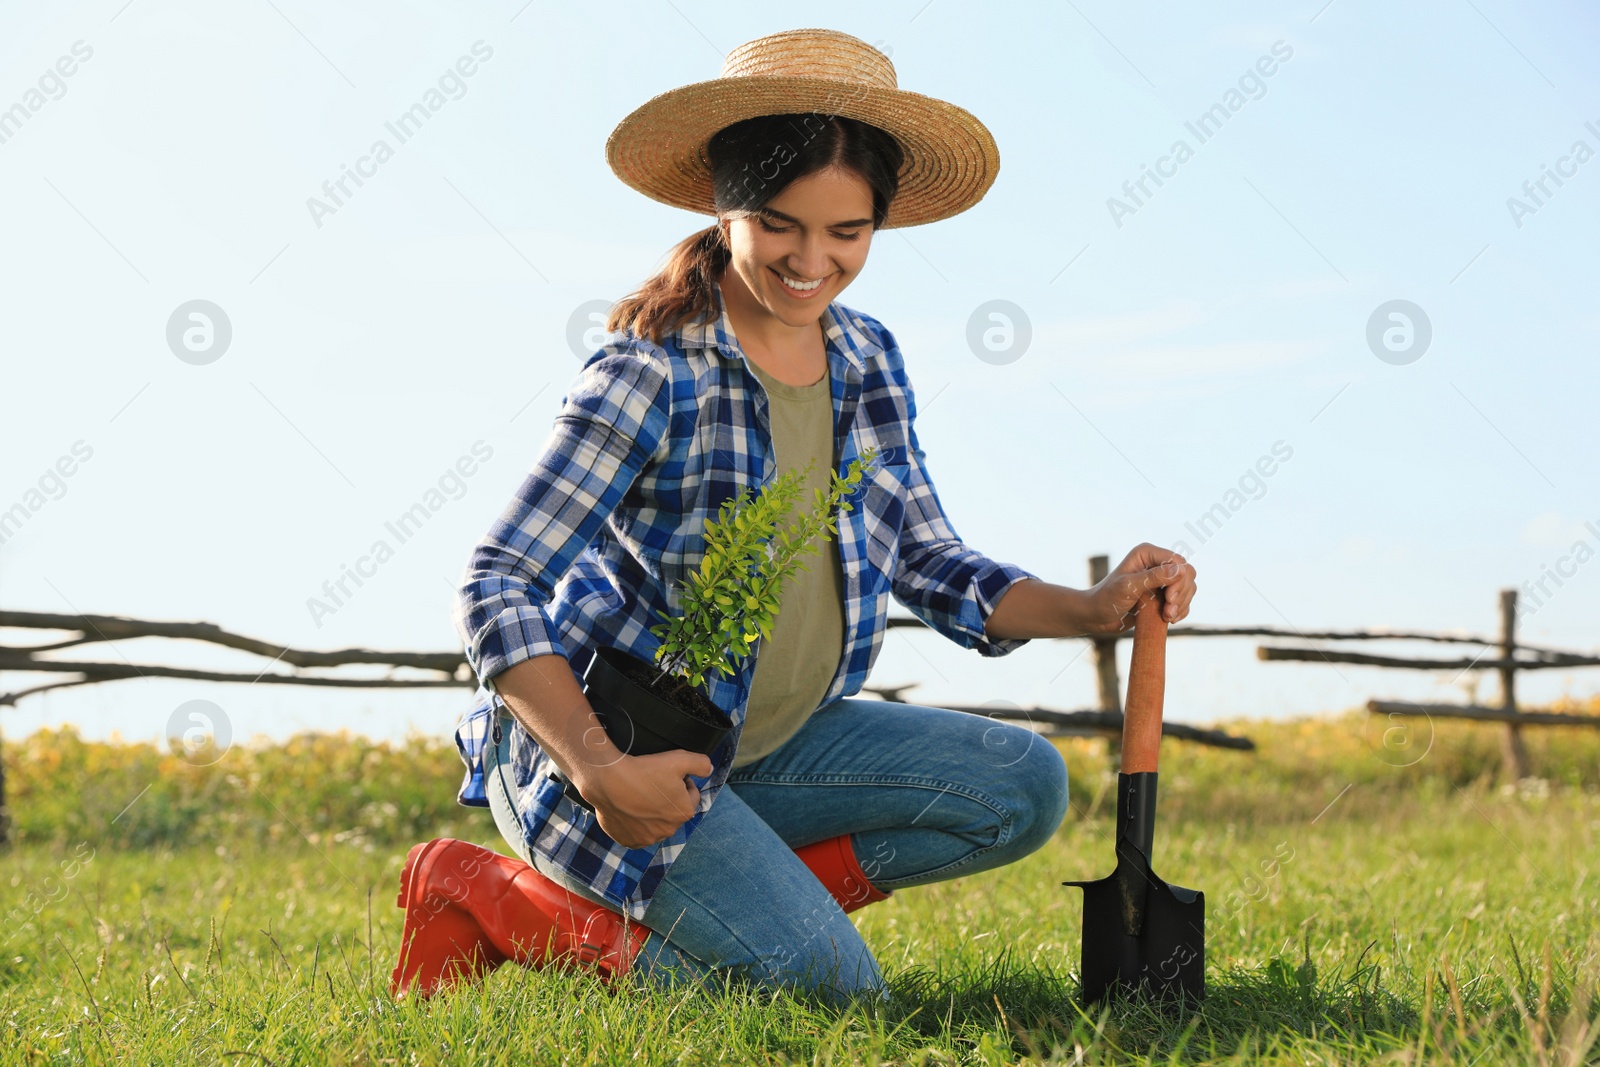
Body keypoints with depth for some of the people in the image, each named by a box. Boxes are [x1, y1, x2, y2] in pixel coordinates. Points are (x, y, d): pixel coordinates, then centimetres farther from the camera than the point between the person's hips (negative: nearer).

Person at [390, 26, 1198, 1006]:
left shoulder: (870, 362, 2)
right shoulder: (653, 376, -18)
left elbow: (934, 567, 9)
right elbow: (497, 592, -20)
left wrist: (1092, 610, -7)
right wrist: (600, 772, -31)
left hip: (770, 747, 7)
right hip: (592, 744, -7)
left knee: (1024, 786, -6)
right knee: (830, 984, -20)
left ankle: (743, 898, -2)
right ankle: (482, 893, -6)